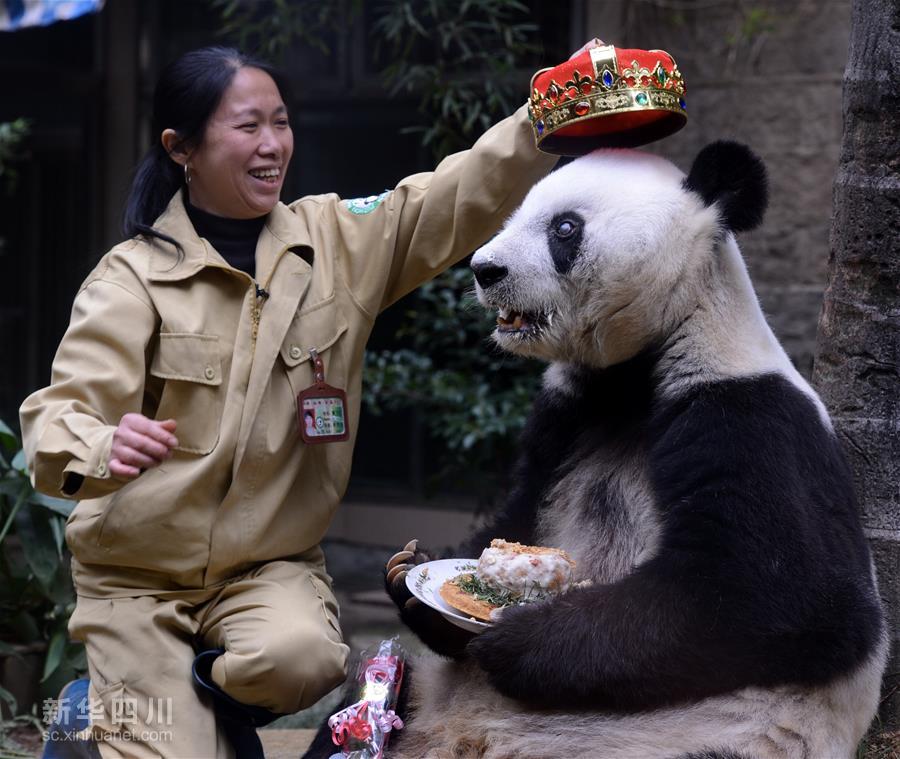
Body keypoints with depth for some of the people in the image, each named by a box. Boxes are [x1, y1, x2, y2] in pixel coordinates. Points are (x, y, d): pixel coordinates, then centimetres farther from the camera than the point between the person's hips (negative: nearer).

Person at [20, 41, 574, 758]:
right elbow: (54, 415, -19)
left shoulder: (335, 238, 0)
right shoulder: (133, 275, -10)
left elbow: (462, 195, -9)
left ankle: (214, 695, 6)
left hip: (271, 565, 2)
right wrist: (100, 450, -42)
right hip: (137, 577, -2)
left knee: (301, 658, -29)